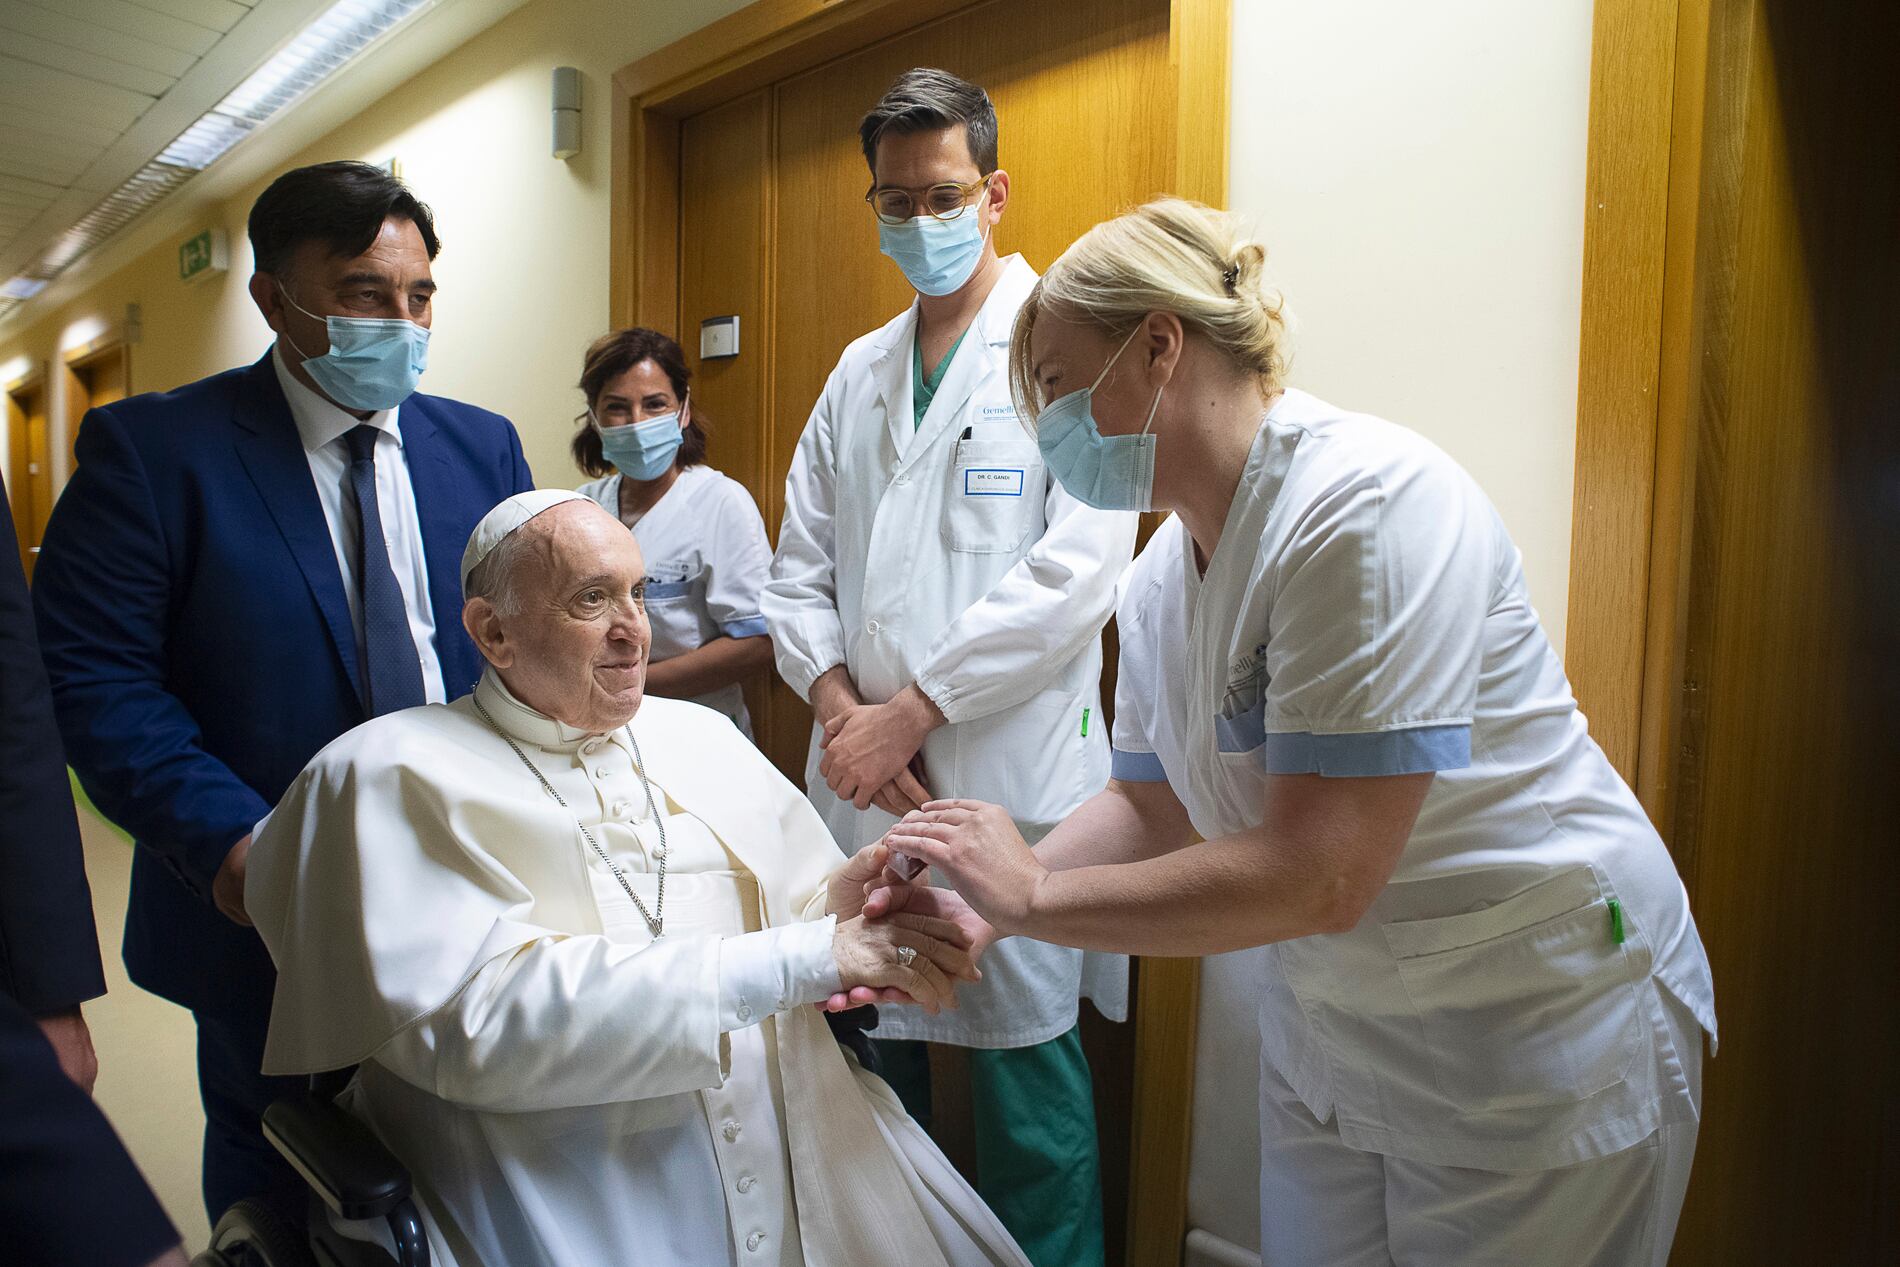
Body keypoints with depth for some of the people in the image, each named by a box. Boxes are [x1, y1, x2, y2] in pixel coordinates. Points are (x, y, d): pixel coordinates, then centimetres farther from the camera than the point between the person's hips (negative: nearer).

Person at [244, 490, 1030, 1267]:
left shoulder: (701, 736, 13)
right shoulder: (395, 773, -4)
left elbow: (799, 896, 10)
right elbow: (477, 1016, -17)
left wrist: (838, 909, -16)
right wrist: (802, 957, -19)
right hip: (563, 1203, -4)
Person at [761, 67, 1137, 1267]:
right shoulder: (859, 371, 15)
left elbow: (1080, 566, -15)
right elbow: (799, 565, 13)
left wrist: (910, 710, -14)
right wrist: (839, 703, -5)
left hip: (1007, 774, -5)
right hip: (863, 769, 6)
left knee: (1025, 1062, 5)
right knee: (870, 1046, 17)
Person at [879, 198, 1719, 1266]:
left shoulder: (1368, 503, -27)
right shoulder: (1163, 575, -2)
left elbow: (1318, 876, -31)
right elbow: (1148, 807, 5)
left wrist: (1036, 892, -24)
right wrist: (979, 915, -9)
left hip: (1535, 1027, -7)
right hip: (1326, 1018, 7)